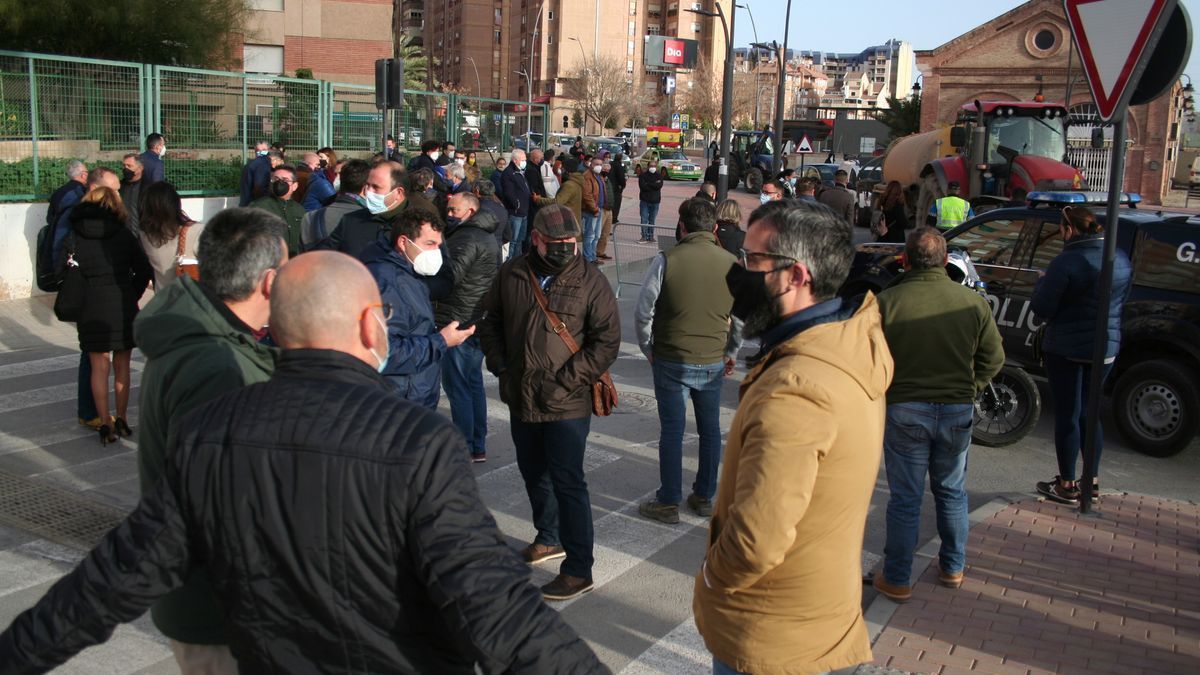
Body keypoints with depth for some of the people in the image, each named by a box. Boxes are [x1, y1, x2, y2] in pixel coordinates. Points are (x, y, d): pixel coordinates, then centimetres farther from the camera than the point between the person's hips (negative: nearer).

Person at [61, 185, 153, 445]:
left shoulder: (74, 236, 1)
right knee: (121, 366, 11)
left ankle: (105, 425, 8)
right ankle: (121, 421, 16)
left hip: (91, 309, 0)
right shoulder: (123, 234, 1)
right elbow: (143, 271, -1)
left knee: (99, 367, 7)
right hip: (122, 307, 0)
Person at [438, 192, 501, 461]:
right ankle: (478, 446, 24)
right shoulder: (488, 236, 16)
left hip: (459, 324, -10)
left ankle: (464, 449, 3)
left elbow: (450, 276, -25)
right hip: (480, 322, 10)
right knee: (473, 382, 16)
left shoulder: (467, 238, -17)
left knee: (456, 386, -3)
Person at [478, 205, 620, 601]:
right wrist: (500, 366, 0)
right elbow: (491, 323, 14)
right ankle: (549, 538, 42)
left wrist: (564, 382, -16)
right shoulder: (512, 274, 1)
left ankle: (579, 569, 5)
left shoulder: (591, 282, -10)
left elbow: (607, 342, -11)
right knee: (534, 472, 20)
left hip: (567, 404, -5)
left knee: (567, 481, -4)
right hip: (521, 400, 5)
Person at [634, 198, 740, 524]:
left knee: (671, 432, 7)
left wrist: (648, 350, 7)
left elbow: (643, 312, -9)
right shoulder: (732, 264, -5)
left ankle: (668, 503, 16)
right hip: (714, 362, 3)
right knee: (710, 430, 16)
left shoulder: (666, 261, -13)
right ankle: (704, 497, 28)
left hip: (671, 362, -2)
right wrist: (731, 352, 18)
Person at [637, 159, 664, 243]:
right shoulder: (643, 175, 1)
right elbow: (642, 186, -14)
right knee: (644, 220, -5)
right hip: (644, 200, -2)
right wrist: (654, 185, -11)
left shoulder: (659, 176, 7)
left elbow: (659, 186, -11)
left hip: (655, 201, 2)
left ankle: (650, 237, 14)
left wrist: (648, 184, -12)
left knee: (652, 220, 8)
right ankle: (644, 237, -2)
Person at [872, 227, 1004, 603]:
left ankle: (897, 580, 15)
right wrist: (968, 391, 14)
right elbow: (993, 358, 3)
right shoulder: (973, 302, -3)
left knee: (905, 500, 7)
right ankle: (953, 568, 32)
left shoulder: (888, 301, -12)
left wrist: (883, 395, 6)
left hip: (905, 409, -2)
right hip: (957, 411, 3)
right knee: (951, 493, 20)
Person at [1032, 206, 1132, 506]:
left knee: (1067, 415, 3)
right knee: (1087, 413, 19)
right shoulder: (1121, 259, 5)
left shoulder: (1067, 262, -19)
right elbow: (1120, 302, 17)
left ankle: (1066, 486, 11)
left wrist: (1043, 282, 0)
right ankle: (1092, 481, 25)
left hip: (1067, 349, -7)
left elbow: (1041, 309, -16)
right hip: (1106, 347, 7)